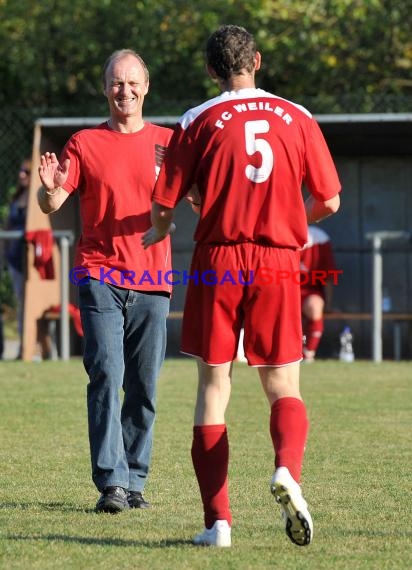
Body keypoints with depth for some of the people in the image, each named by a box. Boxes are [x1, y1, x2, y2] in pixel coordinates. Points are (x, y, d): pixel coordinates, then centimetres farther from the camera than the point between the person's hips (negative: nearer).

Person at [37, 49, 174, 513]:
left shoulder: (167, 142, 9)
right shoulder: (85, 143, 6)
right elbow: (51, 205, 2)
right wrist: (50, 188, -21)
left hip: (152, 279, 2)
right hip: (100, 277, -2)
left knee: (143, 387, 5)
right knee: (106, 376, -12)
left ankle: (135, 481, 14)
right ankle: (112, 482, -15)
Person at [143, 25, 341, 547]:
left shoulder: (198, 122, 1)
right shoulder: (298, 119, 6)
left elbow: (164, 205, 2)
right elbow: (328, 202, 9)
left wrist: (157, 233, 25)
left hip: (217, 262, -1)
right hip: (278, 264, 1)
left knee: (213, 389, 6)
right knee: (283, 389, 9)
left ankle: (217, 520, -2)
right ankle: (287, 469, -23)